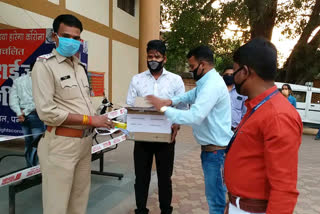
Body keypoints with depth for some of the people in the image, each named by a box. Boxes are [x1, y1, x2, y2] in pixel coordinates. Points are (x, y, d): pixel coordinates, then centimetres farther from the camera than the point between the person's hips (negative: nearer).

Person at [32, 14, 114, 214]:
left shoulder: (80, 66, 13)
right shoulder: (45, 64, -11)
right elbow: (47, 111, -19)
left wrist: (98, 120, 0)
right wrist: (90, 120, -18)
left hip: (85, 141, 7)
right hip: (61, 143, -7)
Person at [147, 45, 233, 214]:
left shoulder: (212, 85, -23)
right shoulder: (207, 81, 14)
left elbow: (194, 117, -31)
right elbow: (192, 95, 25)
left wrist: (163, 108, -22)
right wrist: (170, 101, 4)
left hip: (216, 150, -11)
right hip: (211, 147, 11)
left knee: (216, 199, 1)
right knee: (214, 195, 22)